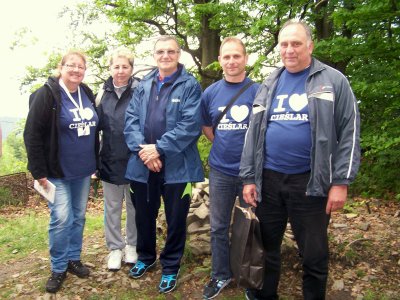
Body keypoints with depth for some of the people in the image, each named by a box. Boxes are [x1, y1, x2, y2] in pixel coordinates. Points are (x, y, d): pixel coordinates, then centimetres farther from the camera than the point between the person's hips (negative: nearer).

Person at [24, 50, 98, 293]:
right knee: (61, 219, -5)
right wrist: (39, 171, -14)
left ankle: (74, 258, 30)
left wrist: (95, 162, 13)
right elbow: (32, 135, -13)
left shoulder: (87, 94, 7)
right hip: (57, 172, -5)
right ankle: (59, 268, 14)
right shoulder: (46, 95, -11)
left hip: (83, 171, 6)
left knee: (79, 216, 13)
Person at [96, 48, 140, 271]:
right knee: (112, 207, 13)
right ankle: (115, 247, 30)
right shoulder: (104, 93, 4)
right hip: (110, 160, 3)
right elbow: (97, 124, 7)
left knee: (134, 205, 14)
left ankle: (132, 245, 32)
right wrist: (97, 104, -10)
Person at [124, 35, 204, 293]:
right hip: (143, 163, 4)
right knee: (144, 215, 18)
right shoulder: (143, 85, 12)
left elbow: (191, 124, -15)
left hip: (177, 165, -4)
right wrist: (142, 149, -13)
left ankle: (171, 267, 30)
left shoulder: (190, 85, -4)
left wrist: (158, 148, -18)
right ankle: (145, 257, 42)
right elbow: (131, 119, 4)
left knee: (175, 219, 9)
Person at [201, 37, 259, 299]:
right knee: (219, 227, 11)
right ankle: (221, 275, 30)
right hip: (221, 171, 3)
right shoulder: (210, 93, 3)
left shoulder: (259, 91, -6)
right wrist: (223, 146, 7)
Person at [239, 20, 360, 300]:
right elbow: (253, 133, 9)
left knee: (314, 254, 11)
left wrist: (341, 182, -11)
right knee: (266, 248, 16)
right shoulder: (269, 84, 9)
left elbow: (349, 133, -5)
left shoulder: (334, 81, -2)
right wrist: (248, 178, 4)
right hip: (268, 179, 4)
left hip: (311, 182, -3)